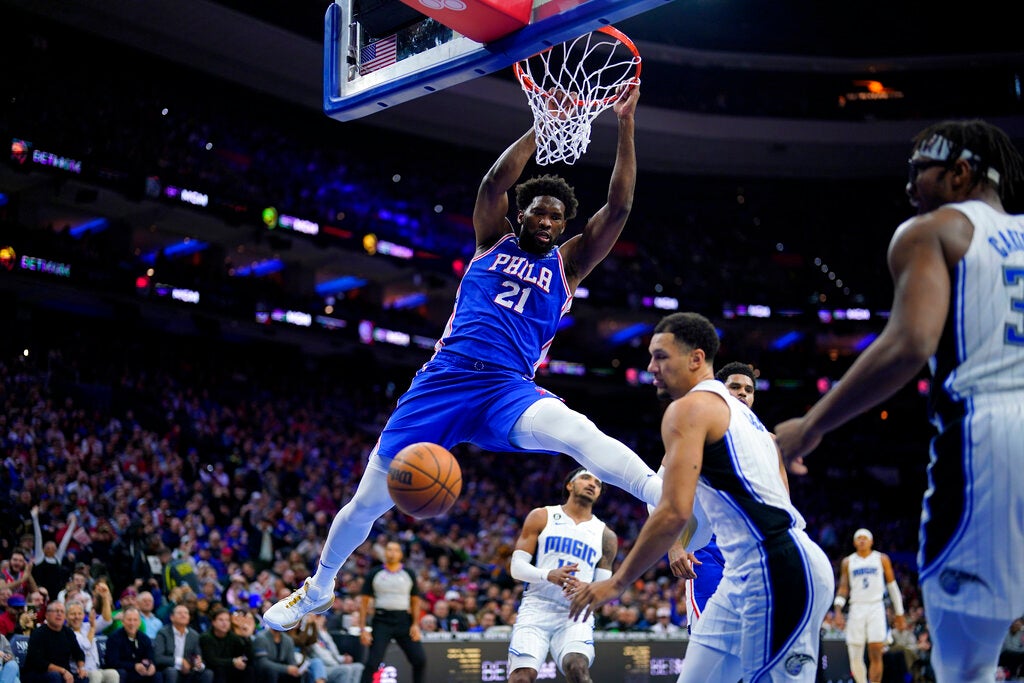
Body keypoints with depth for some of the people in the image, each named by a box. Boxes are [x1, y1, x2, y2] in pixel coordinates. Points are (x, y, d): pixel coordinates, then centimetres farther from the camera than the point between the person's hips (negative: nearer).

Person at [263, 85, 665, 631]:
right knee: (368, 501, 6)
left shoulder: (568, 263, 12)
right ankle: (318, 588, 30)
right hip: (444, 380, 1)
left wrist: (625, 126, -4)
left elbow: (619, 207, 2)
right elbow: (495, 181, -4)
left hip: (509, 389, -1)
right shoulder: (494, 241, 13)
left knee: (579, 433, -36)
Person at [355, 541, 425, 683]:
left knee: (420, 659, -5)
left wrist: (415, 624, -1)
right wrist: (363, 628, -4)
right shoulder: (374, 574, 4)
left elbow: (415, 601, 11)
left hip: (404, 621, 2)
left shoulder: (409, 574, 9)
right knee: (372, 663, -8)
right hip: (382, 622, -2)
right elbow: (364, 602, 4)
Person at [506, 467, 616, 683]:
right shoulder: (541, 517, 8)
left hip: (576, 614, 1)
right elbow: (517, 567, 2)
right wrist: (548, 575, -19)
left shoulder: (606, 536, 14)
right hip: (536, 608, -1)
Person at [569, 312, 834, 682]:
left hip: (779, 569, -10)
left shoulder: (688, 408, -8)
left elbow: (674, 512, -17)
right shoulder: (737, 410, 22)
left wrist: (615, 582, -8)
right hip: (751, 570, 10)